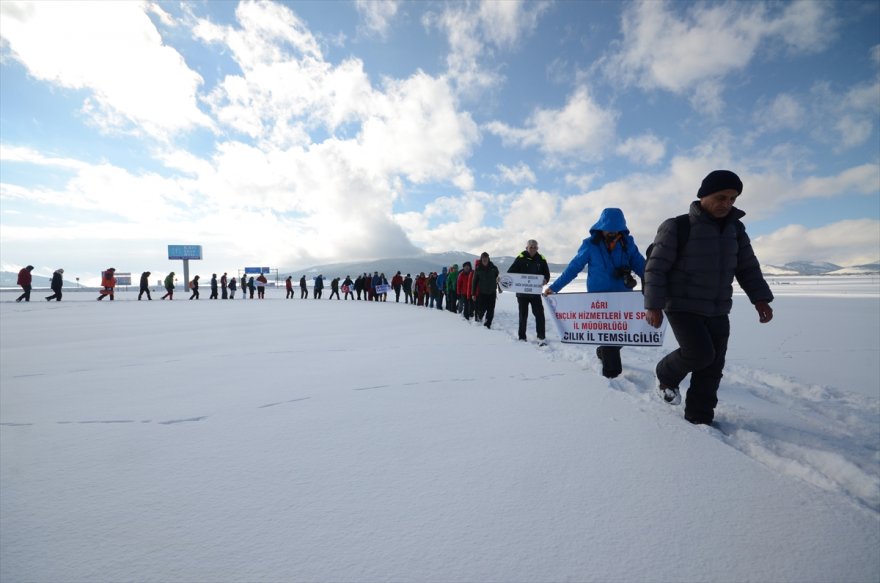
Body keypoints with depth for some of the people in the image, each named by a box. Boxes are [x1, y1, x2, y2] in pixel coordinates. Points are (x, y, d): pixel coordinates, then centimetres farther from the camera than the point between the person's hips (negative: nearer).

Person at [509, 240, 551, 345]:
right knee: (523, 315, 10)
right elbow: (511, 272, -7)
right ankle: (522, 337, 22)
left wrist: (545, 280, -19)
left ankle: (541, 337, 0)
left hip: (536, 292, 1)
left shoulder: (541, 259, 3)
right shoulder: (520, 258, -5)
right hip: (522, 292, -1)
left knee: (539, 314, -6)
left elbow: (547, 273, 3)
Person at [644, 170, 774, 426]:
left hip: (717, 311, 6)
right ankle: (667, 375, 11)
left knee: (712, 367, 5)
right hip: (682, 307, -6)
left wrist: (760, 298, 2)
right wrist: (653, 305, -19)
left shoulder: (735, 229, 8)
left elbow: (748, 267, 15)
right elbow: (656, 268, -13)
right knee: (701, 354, -20)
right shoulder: (676, 227, -11)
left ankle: (700, 418, 18)